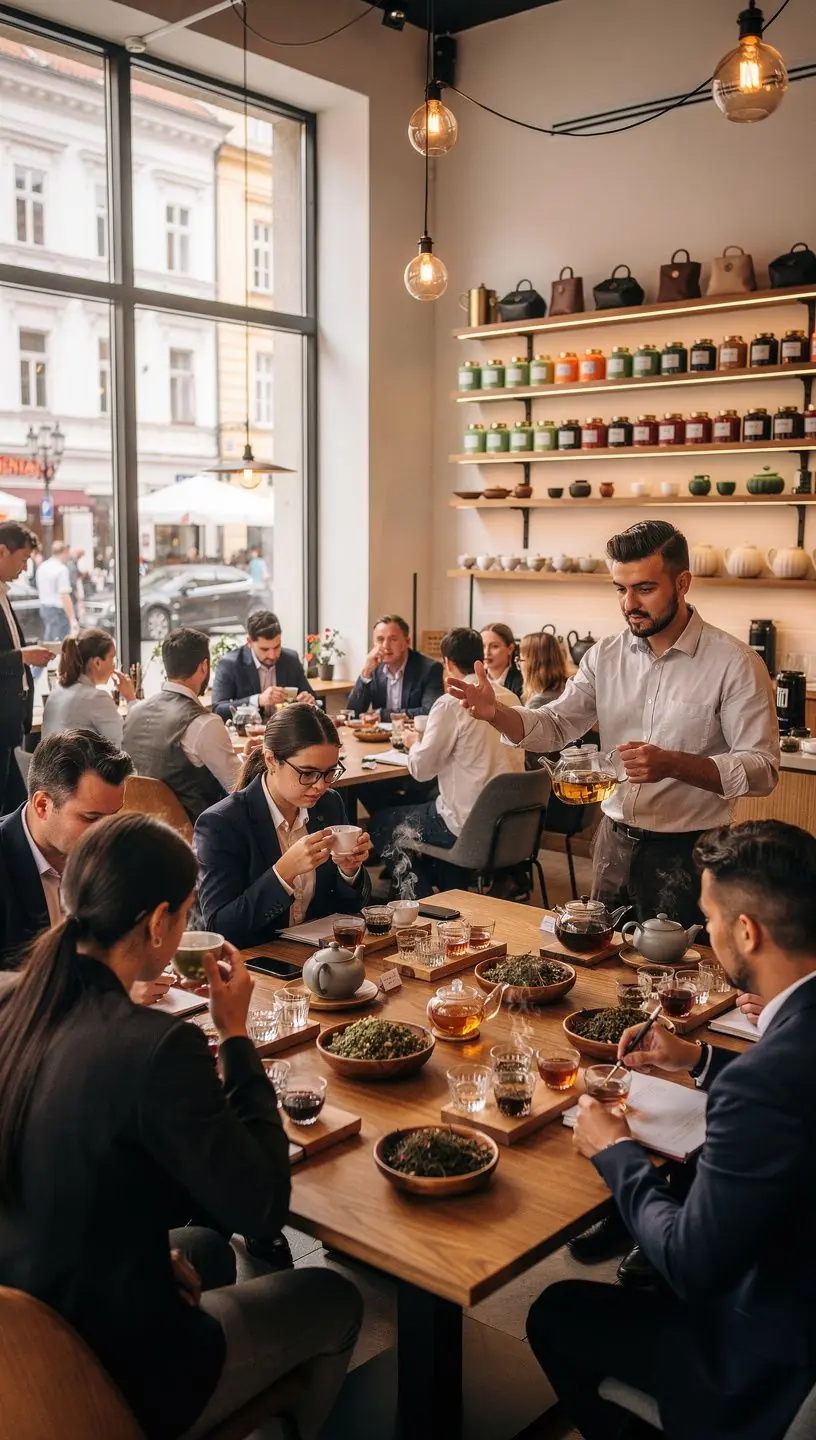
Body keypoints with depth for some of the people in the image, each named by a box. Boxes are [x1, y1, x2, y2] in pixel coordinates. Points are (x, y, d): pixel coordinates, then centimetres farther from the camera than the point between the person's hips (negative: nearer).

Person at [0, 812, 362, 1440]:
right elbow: (262, 1205, -18)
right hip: (120, 1382, -6)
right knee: (335, 1299, 18)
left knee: (208, 1247, 33)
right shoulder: (157, 1046, -30)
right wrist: (236, 1033, -12)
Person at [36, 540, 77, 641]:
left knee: (47, 640, 15)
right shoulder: (62, 569, -17)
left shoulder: (42, 567, 8)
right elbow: (64, 596, -23)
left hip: (44, 607, 8)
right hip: (58, 610, -8)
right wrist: (72, 619, -24)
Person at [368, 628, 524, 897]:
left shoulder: (450, 704, -17)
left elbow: (421, 769, -13)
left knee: (382, 824, 14)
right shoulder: (510, 698, 4)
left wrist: (414, 744, 9)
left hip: (469, 825, -7)